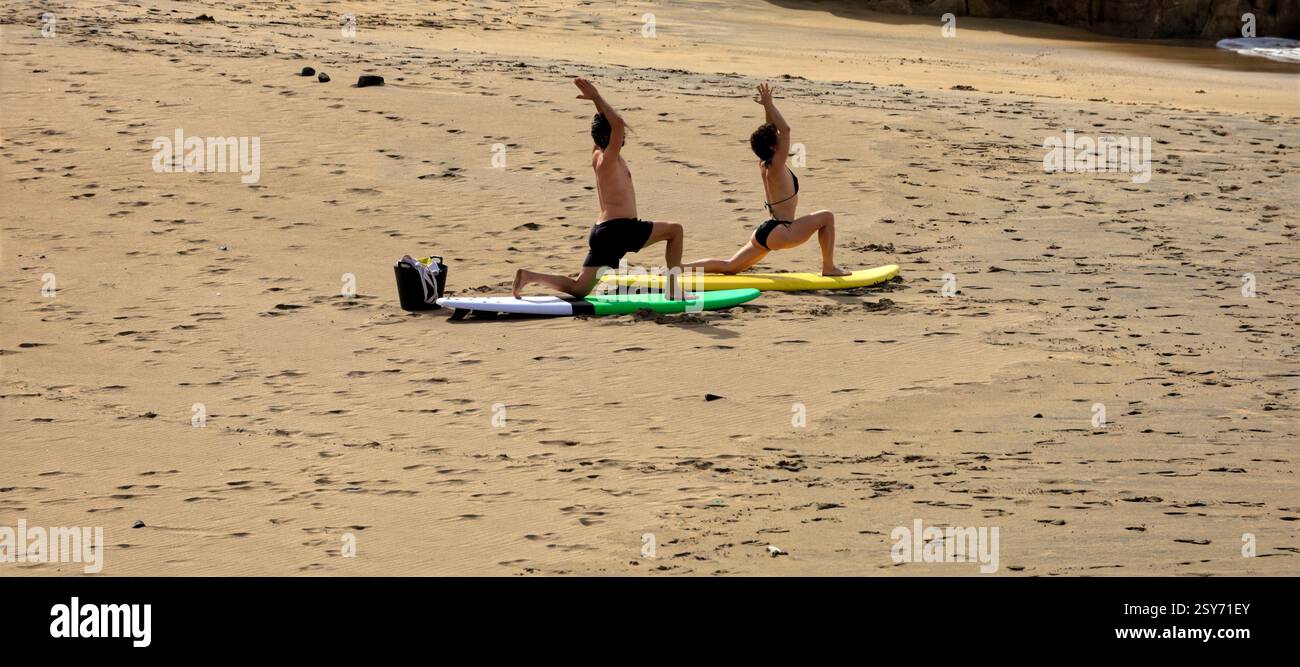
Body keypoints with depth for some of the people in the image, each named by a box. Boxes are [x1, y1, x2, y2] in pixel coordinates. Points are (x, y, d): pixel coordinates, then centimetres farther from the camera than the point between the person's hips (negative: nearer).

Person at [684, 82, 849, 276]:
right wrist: (769, 105, -17)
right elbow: (785, 129, -21)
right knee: (826, 217, -4)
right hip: (779, 233, -9)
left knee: (729, 267, 9)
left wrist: (767, 106, 12)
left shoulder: (764, 165, 10)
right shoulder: (775, 167, -14)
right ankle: (828, 267, 0)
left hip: (765, 233, 9)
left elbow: (774, 130, 21)